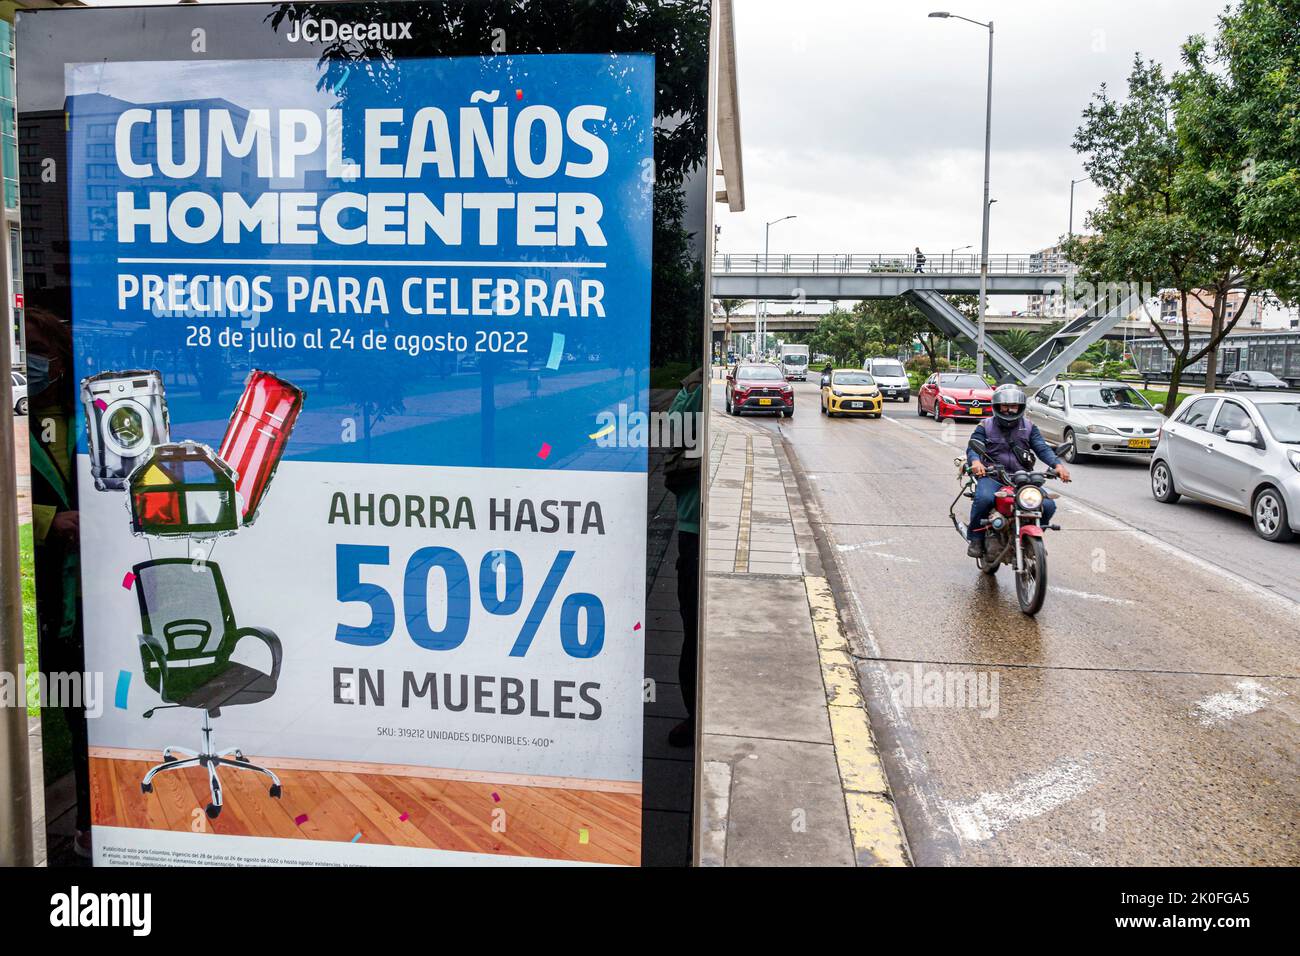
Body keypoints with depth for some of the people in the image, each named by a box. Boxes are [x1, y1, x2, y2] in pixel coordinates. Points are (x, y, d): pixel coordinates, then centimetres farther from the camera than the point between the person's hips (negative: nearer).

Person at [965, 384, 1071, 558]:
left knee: (1048, 505, -16)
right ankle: (975, 538, -15)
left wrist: (1057, 464, -17)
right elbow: (973, 447, -5)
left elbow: (1042, 448, 3)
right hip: (991, 476, -3)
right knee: (984, 498, -36)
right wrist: (975, 461, -30)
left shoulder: (1029, 427, 16)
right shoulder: (985, 426, 9)